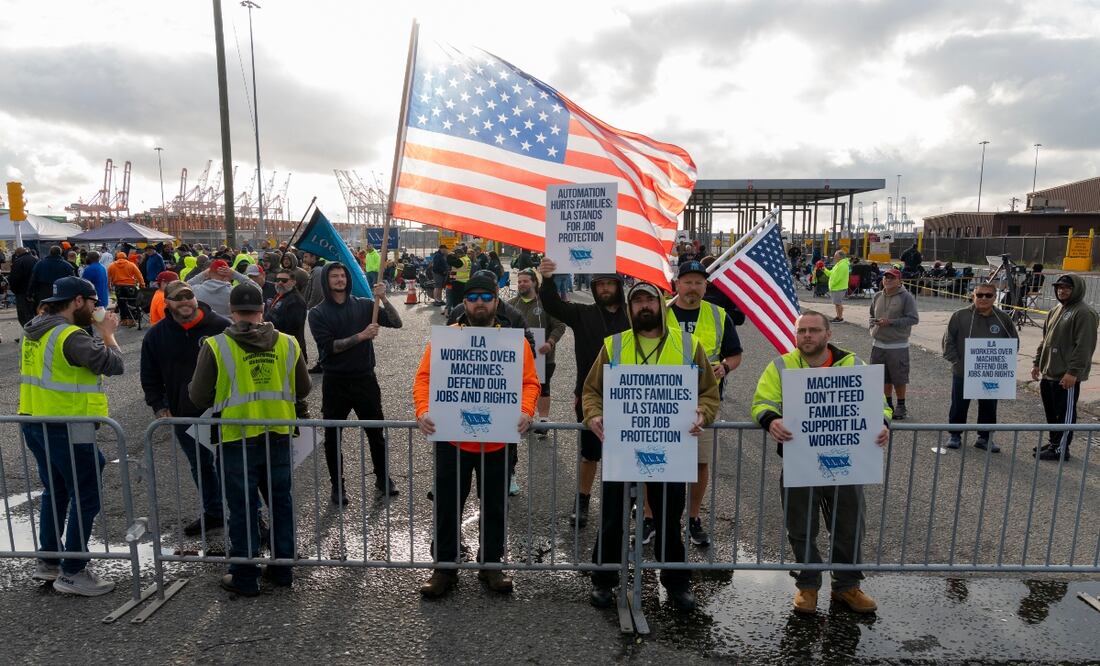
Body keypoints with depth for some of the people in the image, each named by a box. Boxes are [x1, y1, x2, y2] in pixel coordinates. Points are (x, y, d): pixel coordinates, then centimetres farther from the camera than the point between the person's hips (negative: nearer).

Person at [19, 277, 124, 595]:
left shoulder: (36, 330, 8)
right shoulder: (71, 336, -21)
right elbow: (113, 364, -21)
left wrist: (96, 332, 6)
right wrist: (107, 333, -7)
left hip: (34, 424, 10)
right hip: (67, 429, -10)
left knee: (55, 492, 22)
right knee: (86, 497, 2)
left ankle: (48, 561, 32)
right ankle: (72, 573, 8)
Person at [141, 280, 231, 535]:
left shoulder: (220, 327, -9)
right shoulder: (156, 335, 2)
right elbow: (150, 377, 11)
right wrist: (158, 406, 0)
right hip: (184, 416, 4)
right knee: (200, 466, 18)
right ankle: (213, 513, 34)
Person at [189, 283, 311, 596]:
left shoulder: (215, 346, -11)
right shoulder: (287, 343, -4)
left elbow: (199, 397, -6)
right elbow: (303, 390, 6)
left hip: (237, 441, -2)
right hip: (278, 439, 3)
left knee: (243, 509, 10)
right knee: (281, 503, 16)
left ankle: (245, 578, 22)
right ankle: (283, 568, 28)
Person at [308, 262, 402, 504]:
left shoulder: (364, 305, 2)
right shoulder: (318, 313, -3)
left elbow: (396, 322, -4)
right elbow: (328, 346, -15)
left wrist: (383, 299, -18)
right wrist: (361, 336, -20)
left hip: (365, 378, 1)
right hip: (335, 382, -1)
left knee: (376, 432, 11)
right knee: (333, 437, 8)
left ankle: (383, 478, 28)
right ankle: (337, 485, 25)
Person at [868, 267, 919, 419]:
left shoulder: (906, 297, -7)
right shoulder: (878, 296, 10)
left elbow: (914, 319, -13)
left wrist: (890, 322, -19)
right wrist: (873, 327, 6)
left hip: (898, 346, -5)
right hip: (878, 344, 5)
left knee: (899, 378, 2)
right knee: (884, 378, 13)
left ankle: (901, 406, 16)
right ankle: (888, 404, 26)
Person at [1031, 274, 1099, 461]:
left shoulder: (1084, 313, -12)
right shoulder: (1055, 310, 16)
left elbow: (1084, 346, -18)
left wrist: (1073, 372, -21)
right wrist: (1038, 363, 19)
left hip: (1066, 377, -8)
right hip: (1048, 373, 8)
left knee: (1065, 413, 1)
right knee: (1051, 412, 16)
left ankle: (1060, 449, 8)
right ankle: (1053, 442, 28)